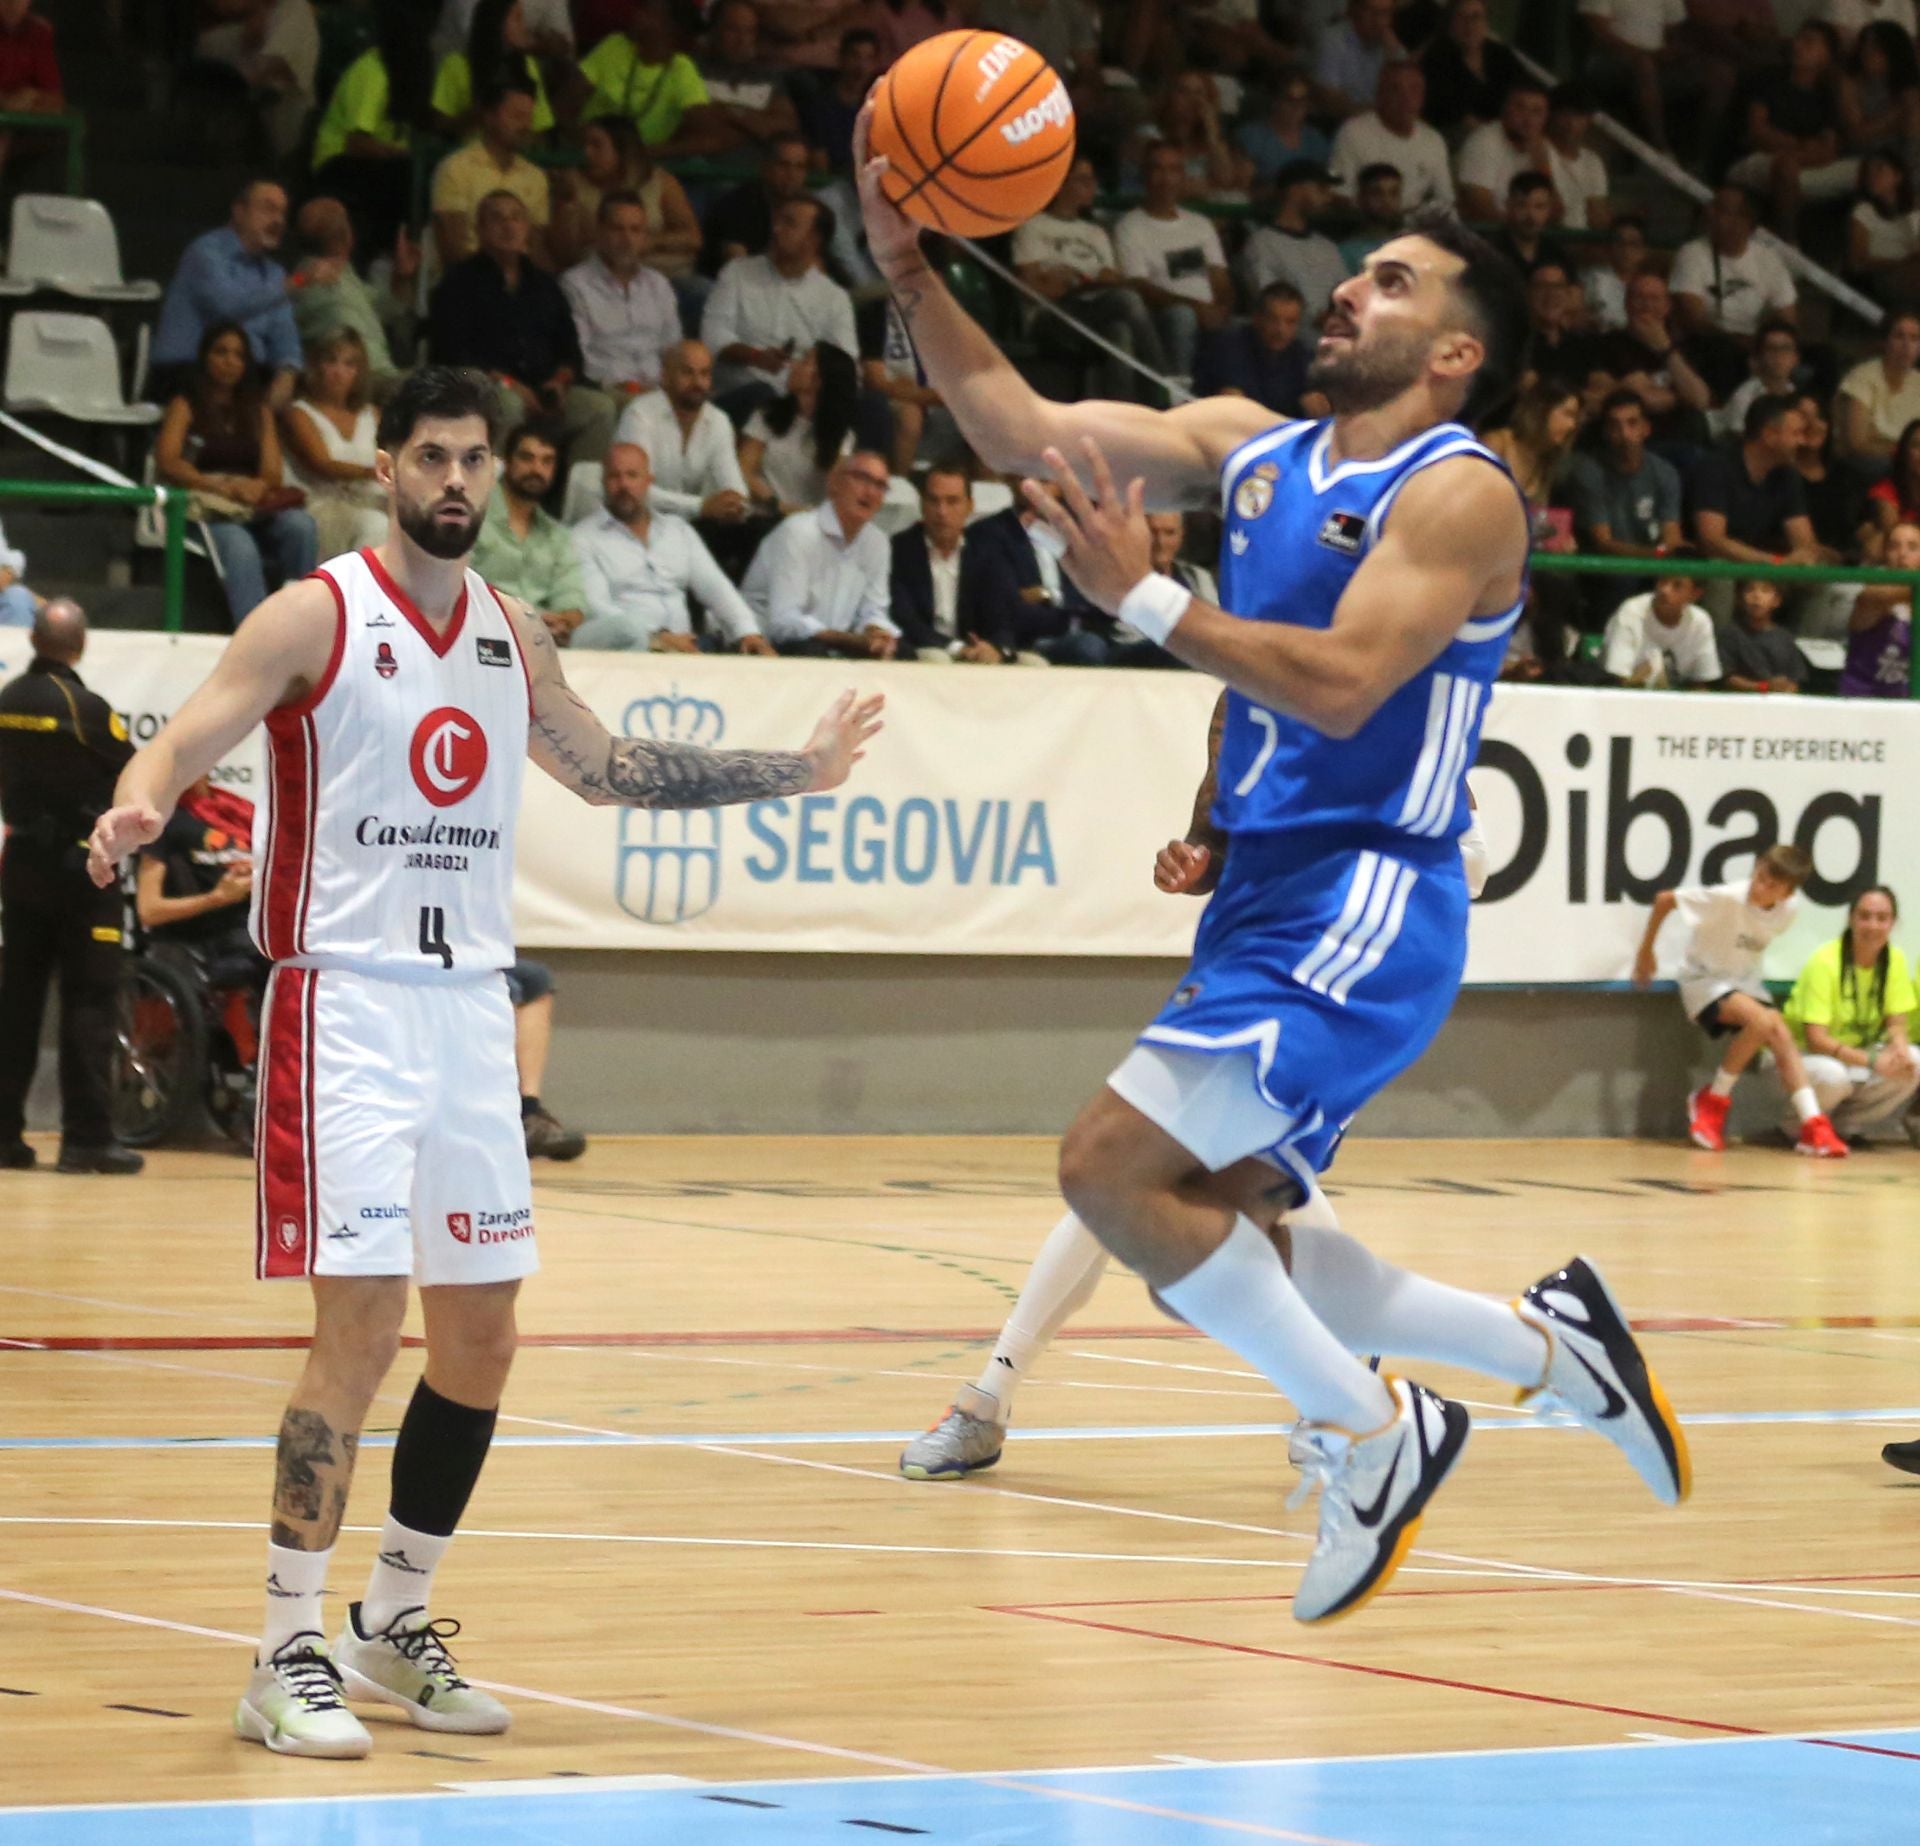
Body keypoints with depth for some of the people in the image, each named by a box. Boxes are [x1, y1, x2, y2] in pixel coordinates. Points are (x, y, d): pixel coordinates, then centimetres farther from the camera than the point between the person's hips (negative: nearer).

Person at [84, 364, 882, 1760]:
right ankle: (289, 1659, -7)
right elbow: (191, 738, -16)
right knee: (362, 1321, -14)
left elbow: (608, 769, 27)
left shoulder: (512, 635, 12)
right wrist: (139, 805, -39)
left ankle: (397, 1626, 24)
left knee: (481, 1333, 8)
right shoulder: (317, 617, -6)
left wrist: (797, 772, 28)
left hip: (473, 1004, 7)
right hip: (347, 1002, -6)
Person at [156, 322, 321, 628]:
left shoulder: (258, 409, 24)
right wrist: (221, 487, -16)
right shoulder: (185, 406, 12)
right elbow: (167, 464, -3)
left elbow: (273, 473, 14)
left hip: (254, 508, 4)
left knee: (300, 524, -30)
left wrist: (260, 486, -12)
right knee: (239, 547, -38)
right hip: (207, 510, -4)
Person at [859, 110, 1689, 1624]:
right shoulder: (1255, 449, 11)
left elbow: (1342, 687, -24)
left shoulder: (1462, 494, -11)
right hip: (1271, 901, 9)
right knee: (1220, 1238, 13)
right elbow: (1022, 427, 5)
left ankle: (1369, 1434, -4)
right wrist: (909, 268, -6)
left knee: (1112, 1164, -17)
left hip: (1362, 915, -9)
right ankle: (1549, 1344, 26)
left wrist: (1143, 599, -25)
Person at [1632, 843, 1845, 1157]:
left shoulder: (1789, 910, -12)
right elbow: (1664, 899, -19)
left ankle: (1813, 1128, -17)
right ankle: (1711, 1102, -11)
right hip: (1704, 978, -6)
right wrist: (1646, 952, -10)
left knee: (1780, 1034, -16)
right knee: (1760, 1021, -30)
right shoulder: (1729, 897, -29)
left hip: (1744, 979, 6)